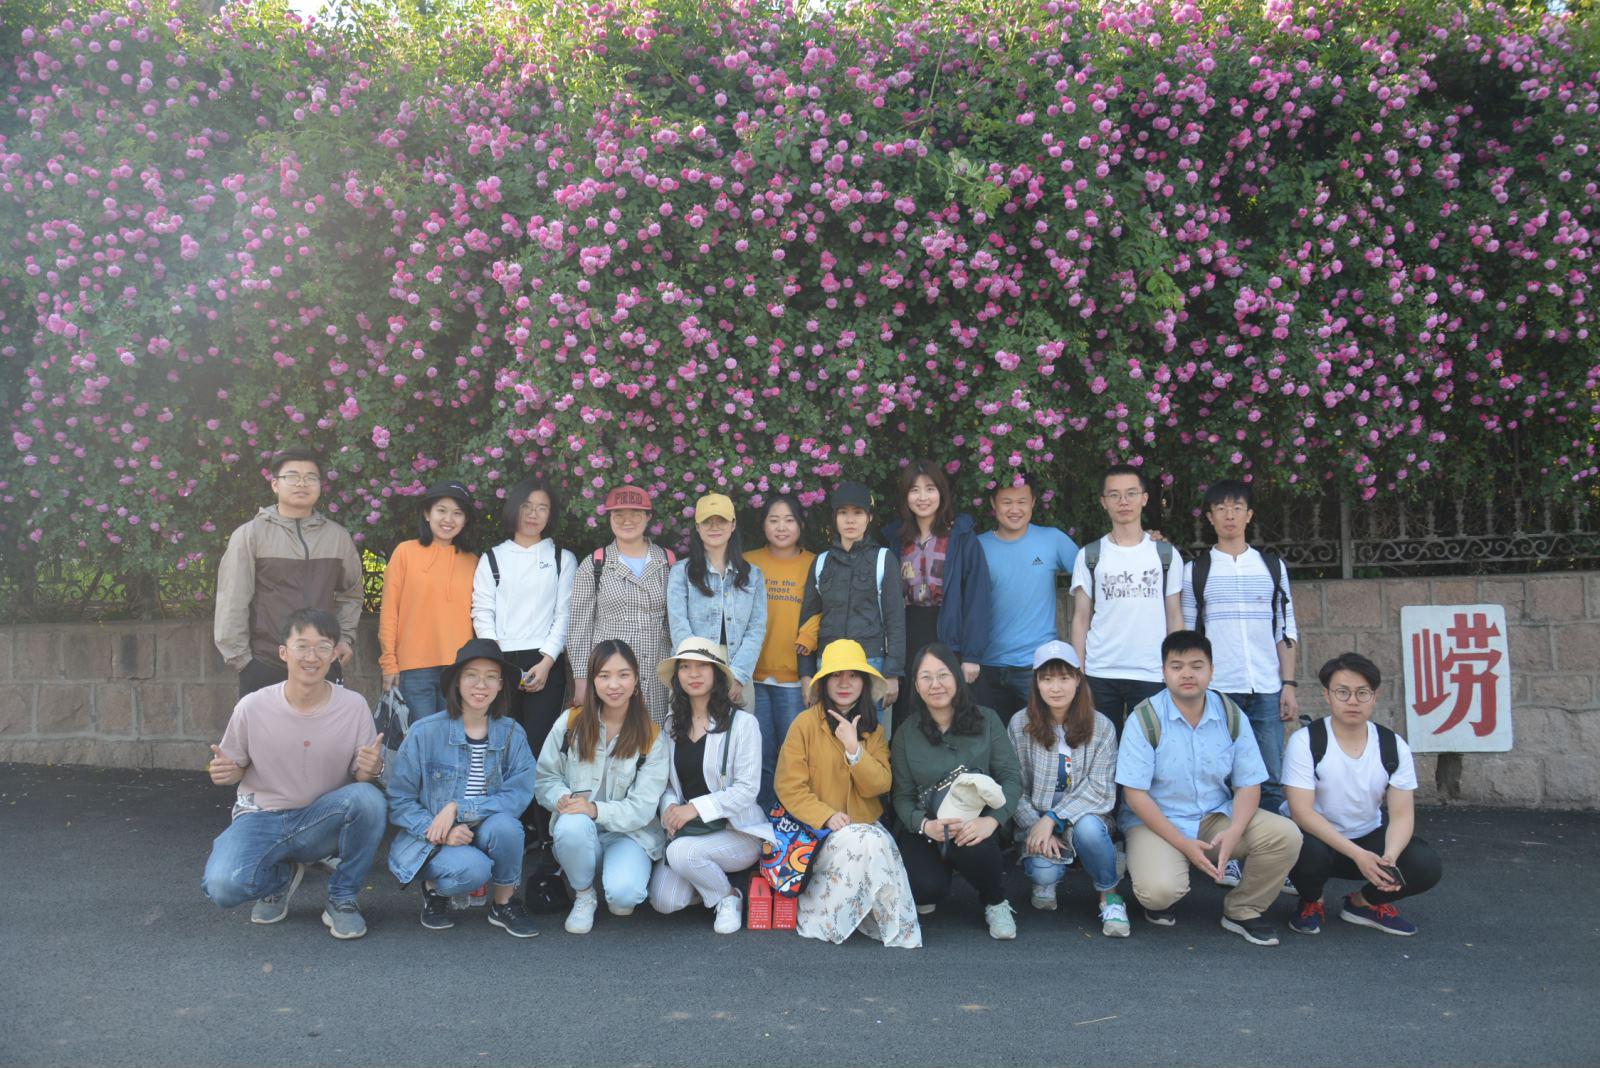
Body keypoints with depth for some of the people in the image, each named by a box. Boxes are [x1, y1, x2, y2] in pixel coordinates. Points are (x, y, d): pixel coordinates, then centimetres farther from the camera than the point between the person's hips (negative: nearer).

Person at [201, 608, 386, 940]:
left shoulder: (354, 706, -9)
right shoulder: (252, 708, -10)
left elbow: (363, 776, -2)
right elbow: (233, 769, 6)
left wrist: (371, 770, -27)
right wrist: (224, 772, -19)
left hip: (322, 821, 0)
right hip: (261, 818, 0)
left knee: (368, 798, -32)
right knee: (223, 886, -29)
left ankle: (342, 899, -7)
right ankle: (281, 876, 10)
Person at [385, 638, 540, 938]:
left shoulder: (512, 734, -4)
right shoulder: (425, 732, -9)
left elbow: (520, 795, -14)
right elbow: (399, 800, -8)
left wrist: (458, 808, -24)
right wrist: (438, 831, -22)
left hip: (482, 833, 2)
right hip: (428, 840, -2)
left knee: (504, 825, -31)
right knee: (472, 869, -32)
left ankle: (504, 903, -3)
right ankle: (434, 888, 5)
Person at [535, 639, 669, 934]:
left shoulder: (651, 738, -3)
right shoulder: (570, 723, 0)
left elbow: (642, 808, -10)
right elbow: (544, 778, 4)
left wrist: (596, 809, -27)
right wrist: (562, 798, -20)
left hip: (629, 833, -1)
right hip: (577, 833, 1)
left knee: (623, 895, -31)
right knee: (573, 824, -37)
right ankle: (583, 895, -7)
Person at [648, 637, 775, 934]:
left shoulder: (742, 723, -10)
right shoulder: (673, 725, 8)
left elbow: (747, 789, -14)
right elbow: (667, 782, 10)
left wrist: (696, 807, -21)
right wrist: (669, 807, -13)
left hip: (738, 831, -5)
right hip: (687, 830, 5)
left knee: (682, 852, -32)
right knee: (664, 901, -15)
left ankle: (728, 897, -3)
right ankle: (706, 883, 18)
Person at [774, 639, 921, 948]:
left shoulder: (873, 730, 9)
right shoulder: (805, 724, -5)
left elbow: (880, 785, -3)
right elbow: (789, 788, -7)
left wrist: (853, 748, -16)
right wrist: (827, 817, -20)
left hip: (865, 826, 3)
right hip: (817, 829, -3)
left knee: (880, 845, -30)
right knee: (859, 844, -31)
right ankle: (815, 919, -15)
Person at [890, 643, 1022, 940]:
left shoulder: (986, 721, 0)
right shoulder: (906, 735, 3)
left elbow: (1011, 777, -6)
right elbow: (902, 796, -1)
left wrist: (991, 820, -25)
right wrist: (925, 825, -24)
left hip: (976, 827, 0)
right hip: (924, 830, 0)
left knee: (974, 849, -36)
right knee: (926, 887, -28)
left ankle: (996, 903, -1)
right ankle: (926, 896, 13)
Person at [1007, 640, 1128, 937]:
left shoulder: (1101, 728, -3)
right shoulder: (1020, 725, -2)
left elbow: (1099, 789, -10)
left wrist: (1053, 818, -20)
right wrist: (1038, 829, -16)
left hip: (1084, 816, 0)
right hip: (1036, 822, 0)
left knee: (1088, 827, -36)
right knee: (1043, 870, -29)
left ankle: (1110, 896, -9)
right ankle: (1045, 880, 11)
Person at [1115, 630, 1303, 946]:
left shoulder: (1231, 716, -1)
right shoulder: (1145, 719, -12)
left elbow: (1249, 785, 1)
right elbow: (1135, 794, -13)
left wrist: (1234, 832, -20)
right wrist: (1184, 844, -20)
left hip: (1217, 816, 4)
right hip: (1157, 822, -4)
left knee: (1285, 835, -19)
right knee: (1160, 890, -32)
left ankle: (1242, 910, 5)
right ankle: (1157, 900, 9)